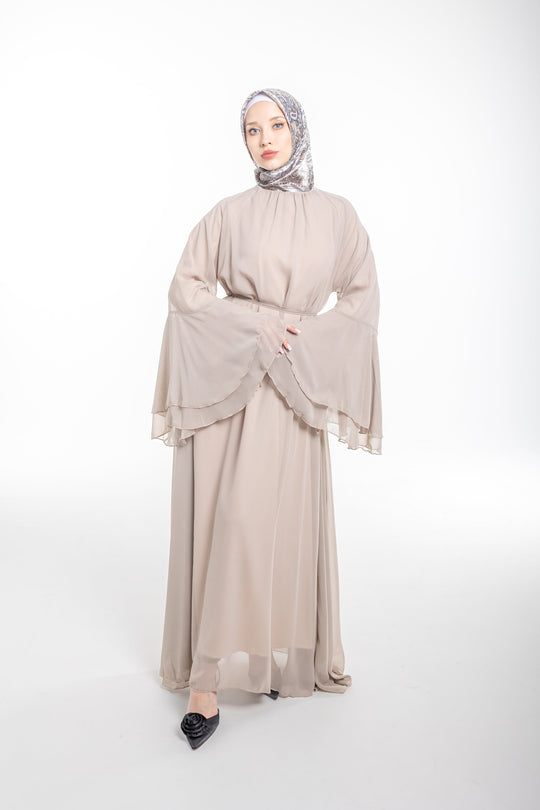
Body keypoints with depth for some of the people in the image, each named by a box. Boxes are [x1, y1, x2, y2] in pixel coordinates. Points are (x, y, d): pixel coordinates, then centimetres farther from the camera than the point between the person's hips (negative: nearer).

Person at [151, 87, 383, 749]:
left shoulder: (336, 214, 8)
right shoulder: (230, 214, 6)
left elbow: (362, 299, 8)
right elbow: (185, 288, 4)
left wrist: (303, 340, -6)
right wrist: (253, 321, -9)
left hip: (294, 388, 1)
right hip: (225, 382, 0)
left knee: (285, 518, -3)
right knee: (226, 517, -2)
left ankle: (283, 659, 12)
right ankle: (210, 677, 9)